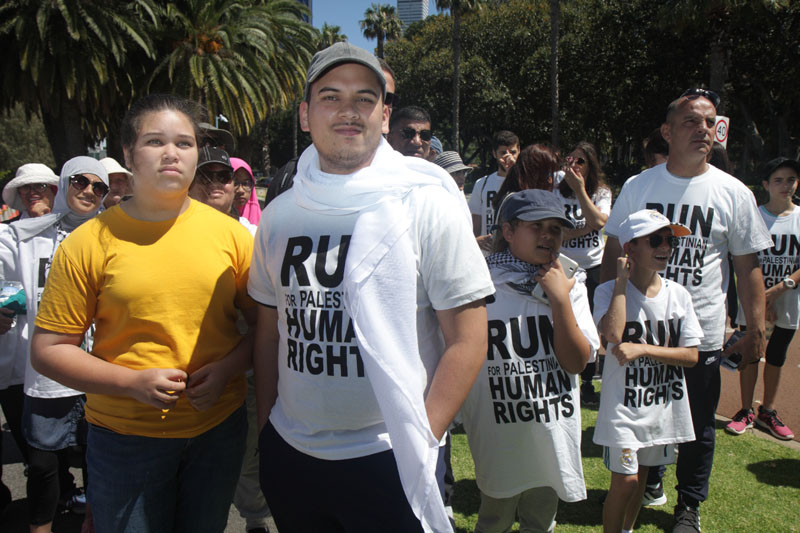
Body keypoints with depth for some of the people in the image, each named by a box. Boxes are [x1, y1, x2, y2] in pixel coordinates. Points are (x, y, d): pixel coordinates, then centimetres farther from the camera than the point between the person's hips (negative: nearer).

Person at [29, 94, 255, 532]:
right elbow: (47, 349, -5)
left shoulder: (230, 232, -2)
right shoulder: (89, 242, -7)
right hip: (125, 438, -2)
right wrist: (131, 382, -17)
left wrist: (229, 366, -13)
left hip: (220, 428, 2)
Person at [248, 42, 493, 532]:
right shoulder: (279, 214, 4)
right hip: (289, 454, 4)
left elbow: (468, 336, -10)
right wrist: (265, 427, 9)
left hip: (386, 458, -4)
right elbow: (270, 332, 11)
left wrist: (421, 440, -13)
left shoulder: (427, 204, -9)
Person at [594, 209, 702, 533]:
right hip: (624, 404, -4)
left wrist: (642, 349, -18)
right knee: (625, 480, -6)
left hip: (664, 405, 4)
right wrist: (622, 280, -21)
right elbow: (613, 334, -30)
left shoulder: (679, 295, -1)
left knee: (641, 475, 17)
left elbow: (691, 356, -4)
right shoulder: (609, 291, -10)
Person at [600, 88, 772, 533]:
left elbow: (748, 267, 2)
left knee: (698, 426, 10)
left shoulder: (734, 193, -1)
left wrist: (757, 331, -2)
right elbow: (614, 254, 6)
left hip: (702, 332, 0)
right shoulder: (637, 187, 1)